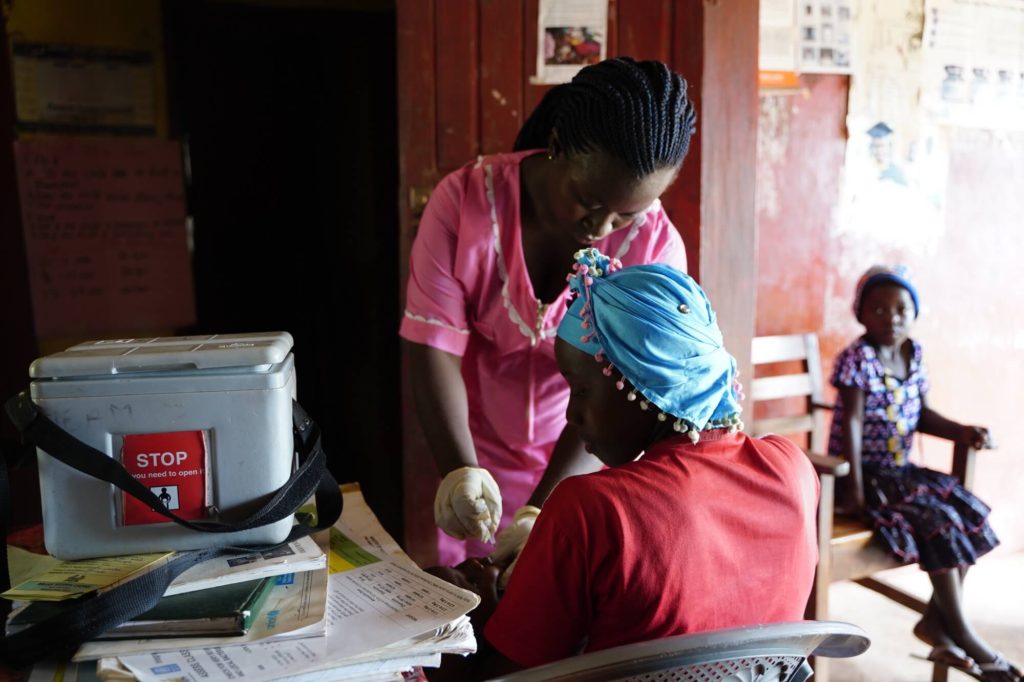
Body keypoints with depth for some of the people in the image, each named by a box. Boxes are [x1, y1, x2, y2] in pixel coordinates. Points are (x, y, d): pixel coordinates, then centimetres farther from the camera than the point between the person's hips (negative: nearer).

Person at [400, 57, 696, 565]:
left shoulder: (656, 245, -17)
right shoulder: (465, 202, -16)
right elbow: (434, 347, -19)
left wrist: (540, 513, -30)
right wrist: (460, 471, -32)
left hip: (590, 473, 0)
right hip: (481, 470, 0)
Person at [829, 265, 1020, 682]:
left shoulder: (913, 355, 7)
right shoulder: (857, 358, -14)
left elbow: (922, 415, 14)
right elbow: (851, 422, -18)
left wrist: (961, 432, -5)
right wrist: (854, 486, -22)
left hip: (901, 469, 8)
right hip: (864, 472, -8)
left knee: (971, 514, -4)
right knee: (939, 520, -21)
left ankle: (937, 620, 6)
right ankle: (961, 633, -5)